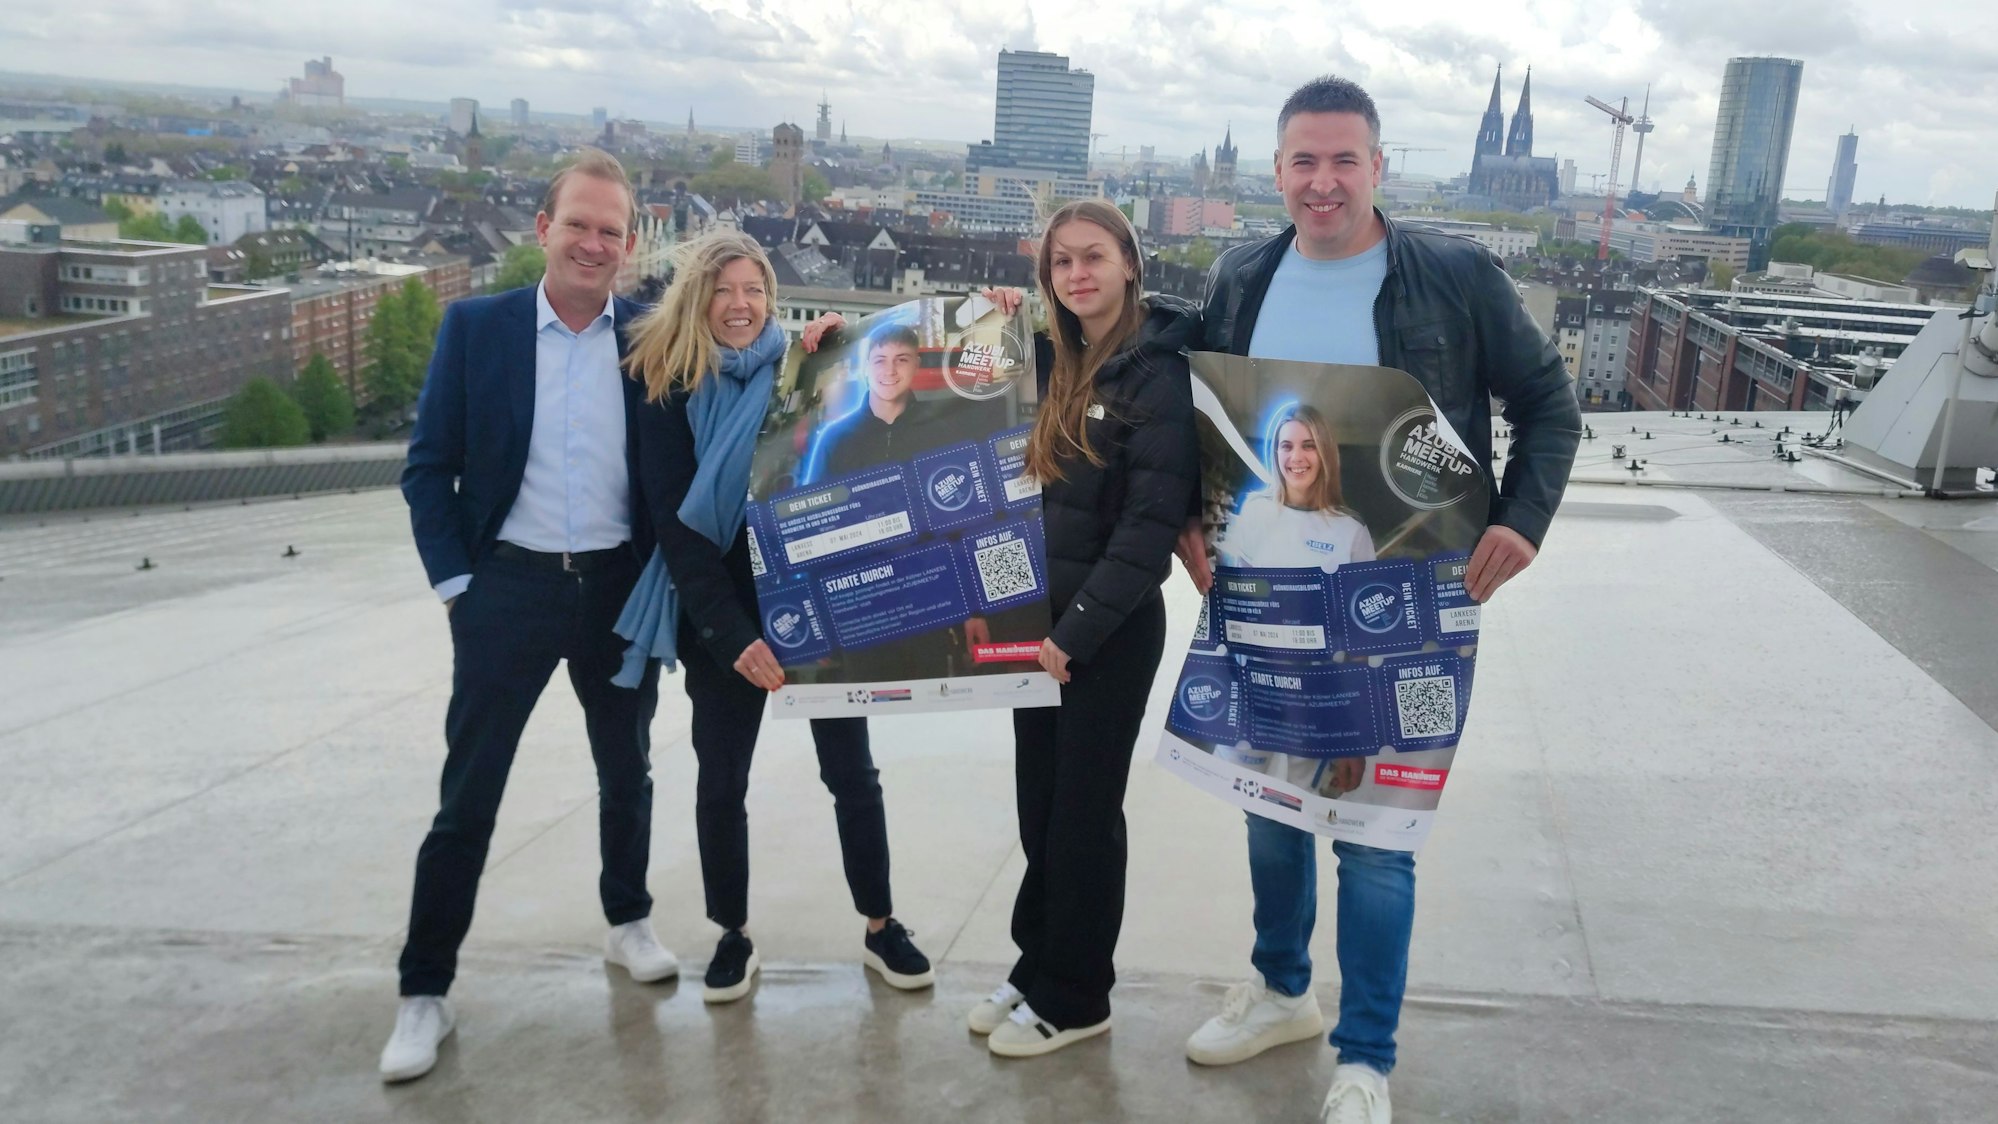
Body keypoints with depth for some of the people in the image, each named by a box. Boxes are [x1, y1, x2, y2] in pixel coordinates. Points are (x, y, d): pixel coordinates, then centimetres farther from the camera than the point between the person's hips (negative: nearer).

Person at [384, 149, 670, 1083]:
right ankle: (425, 991, 14)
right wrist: (454, 582, -6)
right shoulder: (475, 327, -4)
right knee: (467, 796, 2)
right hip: (508, 587, -2)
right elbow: (428, 467, -2)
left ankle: (629, 922, 38)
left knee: (627, 774, 17)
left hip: (622, 586, 2)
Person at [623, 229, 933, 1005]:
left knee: (850, 769, 7)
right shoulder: (669, 388, -4)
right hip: (723, 614, 0)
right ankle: (733, 936, 26)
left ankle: (881, 928, 22)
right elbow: (673, 522, -10)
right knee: (721, 781, 8)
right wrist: (730, 631, -18)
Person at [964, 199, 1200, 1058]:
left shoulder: (1155, 375, -13)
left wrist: (1078, 629, -20)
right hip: (1038, 616, 7)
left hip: (1111, 628, -7)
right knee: (1039, 804, 15)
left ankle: (1073, 997, 21)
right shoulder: (1049, 363, 8)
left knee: (1084, 810, 5)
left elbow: (1152, 524, -18)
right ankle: (1037, 967, 31)